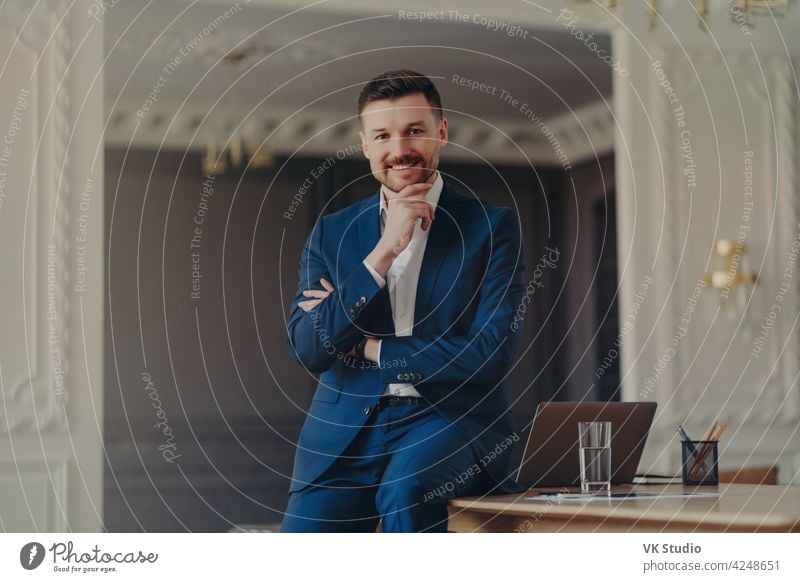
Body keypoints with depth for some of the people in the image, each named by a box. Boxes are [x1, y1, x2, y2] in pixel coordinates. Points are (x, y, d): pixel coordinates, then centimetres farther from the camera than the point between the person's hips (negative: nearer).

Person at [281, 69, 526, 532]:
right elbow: (308, 350, -1)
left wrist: (367, 347, -3)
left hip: (452, 421, -3)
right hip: (347, 429, 3)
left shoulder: (493, 226, 3)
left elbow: (492, 353, -7)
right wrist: (383, 252, -10)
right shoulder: (331, 233, 12)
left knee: (407, 486, -35)